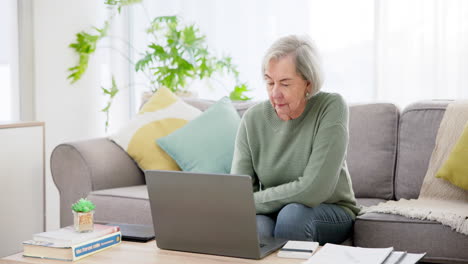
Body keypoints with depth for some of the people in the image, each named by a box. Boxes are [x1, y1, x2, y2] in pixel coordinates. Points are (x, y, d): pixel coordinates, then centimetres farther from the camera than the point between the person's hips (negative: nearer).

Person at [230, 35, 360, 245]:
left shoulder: (331, 107, -17)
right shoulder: (253, 119, -6)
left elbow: (313, 189, -24)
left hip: (331, 213, -1)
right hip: (272, 212, 1)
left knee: (292, 214, -33)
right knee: (254, 224, -32)